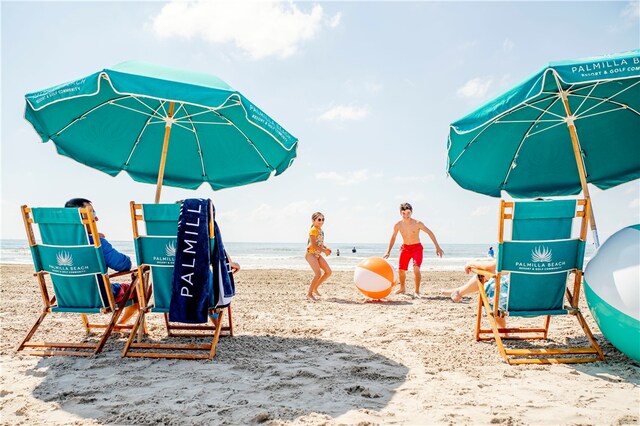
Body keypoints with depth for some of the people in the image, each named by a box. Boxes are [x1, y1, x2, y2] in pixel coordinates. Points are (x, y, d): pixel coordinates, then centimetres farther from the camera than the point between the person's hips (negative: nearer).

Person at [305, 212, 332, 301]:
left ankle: (315, 288, 18)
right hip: (310, 254, -9)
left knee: (328, 272, 5)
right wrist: (324, 251, -15)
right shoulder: (313, 230, -14)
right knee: (318, 273, -21)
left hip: (318, 254, 9)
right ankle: (309, 293, -8)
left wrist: (327, 248, 4)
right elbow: (314, 245, -20)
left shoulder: (321, 231, 13)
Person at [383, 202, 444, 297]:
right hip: (405, 248, 4)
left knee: (416, 269, -21)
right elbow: (393, 237, 6)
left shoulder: (417, 223, -19)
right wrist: (388, 251, 4)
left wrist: (437, 247, -10)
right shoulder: (398, 225, -9)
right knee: (401, 270, 7)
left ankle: (417, 291, -5)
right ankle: (402, 289, 33)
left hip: (417, 248, -3)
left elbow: (430, 233, -9)